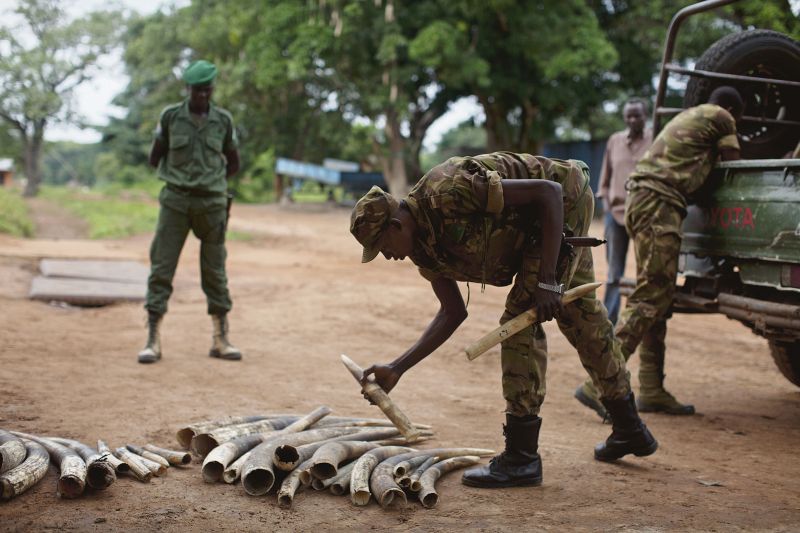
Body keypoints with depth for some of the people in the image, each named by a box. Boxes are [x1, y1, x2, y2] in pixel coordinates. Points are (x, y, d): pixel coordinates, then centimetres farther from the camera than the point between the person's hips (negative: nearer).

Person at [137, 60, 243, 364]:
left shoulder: (223, 121, 5)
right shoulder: (170, 116, 1)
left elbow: (233, 164, 15)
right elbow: (154, 159, 9)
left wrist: (210, 181, 12)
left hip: (212, 203, 1)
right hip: (176, 202, -1)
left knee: (215, 271, 7)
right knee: (161, 268, -4)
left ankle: (220, 340, 15)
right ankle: (153, 341, 0)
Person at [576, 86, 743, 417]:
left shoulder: (688, 117, 31)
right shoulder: (720, 117, 6)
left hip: (642, 200, 10)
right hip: (660, 203, -10)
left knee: (658, 295, 10)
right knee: (651, 296, -14)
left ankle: (652, 391, 9)